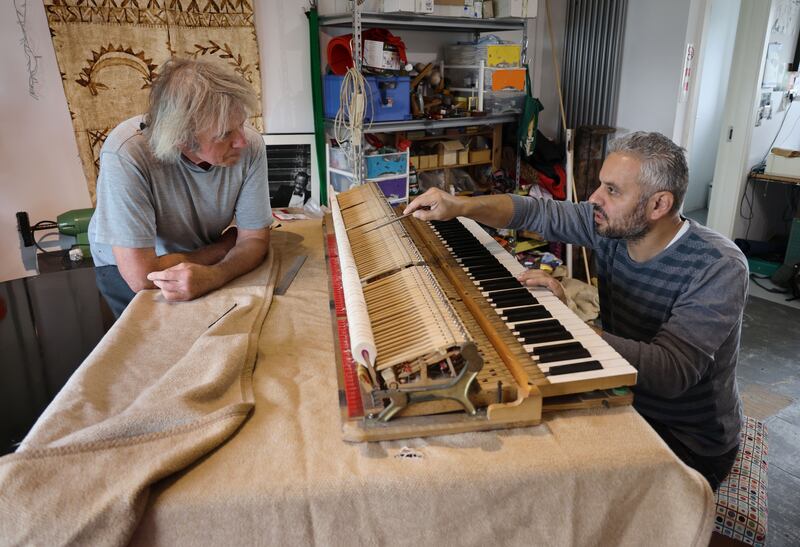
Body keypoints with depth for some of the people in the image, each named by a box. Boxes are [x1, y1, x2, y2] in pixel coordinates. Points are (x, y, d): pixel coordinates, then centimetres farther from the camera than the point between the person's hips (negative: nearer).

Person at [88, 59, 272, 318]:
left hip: (204, 259, 4)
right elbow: (141, 276, -32)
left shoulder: (250, 146, -23)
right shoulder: (125, 155, -34)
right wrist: (228, 245, -19)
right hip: (127, 269, -3)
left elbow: (255, 240, -16)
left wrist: (212, 276, -37)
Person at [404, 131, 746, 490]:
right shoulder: (612, 226, -10)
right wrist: (459, 206, -19)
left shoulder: (719, 268, -27)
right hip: (627, 404, 5)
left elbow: (671, 372, -36)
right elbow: (538, 212, -4)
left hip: (691, 443, -5)